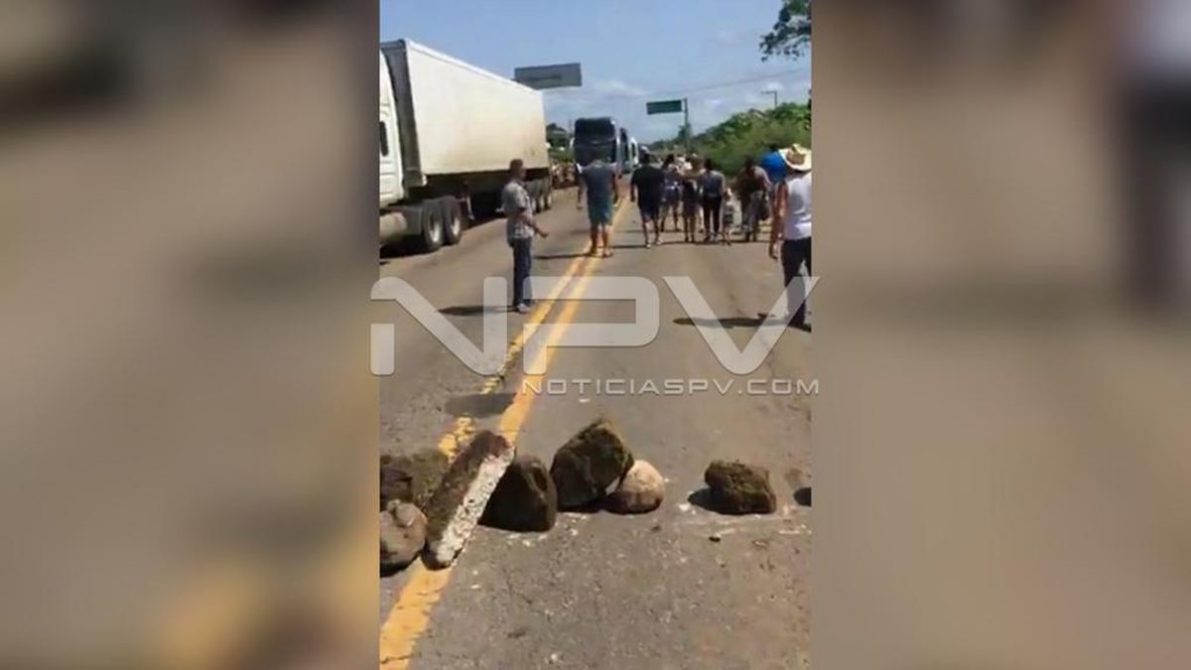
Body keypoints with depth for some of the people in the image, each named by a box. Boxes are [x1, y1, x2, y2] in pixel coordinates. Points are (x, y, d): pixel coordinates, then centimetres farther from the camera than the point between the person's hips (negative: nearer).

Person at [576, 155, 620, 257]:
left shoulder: (585, 170, 5)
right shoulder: (610, 169, 5)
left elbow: (582, 187, -3)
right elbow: (616, 184, 3)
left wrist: (579, 201, -6)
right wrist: (617, 196, 14)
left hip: (592, 200, 1)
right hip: (606, 199, -1)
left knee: (594, 225, 12)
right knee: (605, 224, 1)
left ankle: (594, 248, 21)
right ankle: (606, 249, -6)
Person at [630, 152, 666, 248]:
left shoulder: (637, 172, -3)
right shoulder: (658, 171, 1)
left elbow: (632, 185, -4)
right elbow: (664, 183, 6)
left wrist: (632, 196, 7)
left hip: (643, 199, -2)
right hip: (656, 198, 2)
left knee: (645, 220, 2)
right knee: (656, 219, 16)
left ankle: (647, 241, -5)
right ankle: (657, 238, 27)